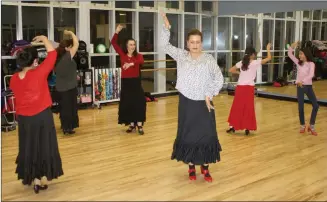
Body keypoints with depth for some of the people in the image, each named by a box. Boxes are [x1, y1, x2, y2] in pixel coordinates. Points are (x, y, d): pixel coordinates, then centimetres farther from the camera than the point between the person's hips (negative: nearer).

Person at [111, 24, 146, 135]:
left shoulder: (138, 55, -1)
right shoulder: (122, 54, 4)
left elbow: (141, 61, -24)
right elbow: (114, 43, 2)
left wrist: (131, 63, -40)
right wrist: (117, 32, -10)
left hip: (135, 81, -2)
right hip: (125, 81, 2)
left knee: (139, 102, -4)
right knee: (127, 103, 6)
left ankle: (139, 125, 3)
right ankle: (131, 124, 19)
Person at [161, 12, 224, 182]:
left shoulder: (208, 59, -3)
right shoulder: (181, 56, 2)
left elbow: (219, 79, -3)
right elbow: (165, 45, 2)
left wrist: (209, 94, -9)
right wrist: (166, 27, -9)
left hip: (204, 103, -1)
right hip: (186, 103, 1)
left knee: (207, 135, 3)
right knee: (187, 135, 8)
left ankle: (205, 167, 19)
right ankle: (191, 167, 24)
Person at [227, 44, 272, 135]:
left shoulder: (241, 63, 5)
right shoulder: (255, 62, -5)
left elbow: (230, 70, 8)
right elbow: (269, 58, -1)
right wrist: (268, 49, 14)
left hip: (240, 87, 3)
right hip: (249, 88, -3)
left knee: (236, 107, 10)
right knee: (248, 108, 6)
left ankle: (232, 126, 14)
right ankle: (247, 128, 10)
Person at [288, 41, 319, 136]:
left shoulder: (311, 64, -5)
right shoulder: (298, 63, 4)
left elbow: (311, 75, -21)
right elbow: (289, 54, 3)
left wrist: (303, 81, -34)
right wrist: (292, 46, -12)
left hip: (308, 86, -1)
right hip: (300, 86, 1)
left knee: (316, 106, -6)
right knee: (301, 107, 1)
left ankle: (311, 126, 10)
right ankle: (302, 125, 19)